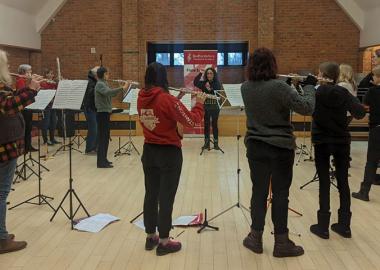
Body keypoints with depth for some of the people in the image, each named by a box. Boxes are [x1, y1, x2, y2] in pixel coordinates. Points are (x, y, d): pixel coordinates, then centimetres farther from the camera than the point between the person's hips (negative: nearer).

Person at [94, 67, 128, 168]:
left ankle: (103, 159, 21)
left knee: (105, 137, 13)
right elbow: (108, 92, -34)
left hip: (105, 113, 10)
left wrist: (122, 88, 3)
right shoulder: (99, 84, -14)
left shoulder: (104, 84, 15)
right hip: (102, 113, -10)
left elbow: (112, 94, 16)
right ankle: (101, 162, -5)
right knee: (103, 138, -8)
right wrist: (122, 88, -41)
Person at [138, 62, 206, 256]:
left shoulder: (141, 98, 0)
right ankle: (164, 242, 10)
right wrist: (199, 103, -1)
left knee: (151, 194, 14)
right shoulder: (167, 99, -20)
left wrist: (175, 99, 10)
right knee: (166, 197, 2)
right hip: (169, 153, -6)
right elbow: (191, 121, -15)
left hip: (149, 152, 6)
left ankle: (150, 237, 25)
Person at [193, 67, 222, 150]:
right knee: (206, 124, 7)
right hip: (206, 107, 2)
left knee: (214, 124, 3)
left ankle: (216, 143, 9)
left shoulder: (217, 84, -2)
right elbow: (195, 82, -13)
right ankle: (206, 143, 13)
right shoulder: (203, 83, 2)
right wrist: (200, 73, -16)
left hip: (215, 107, -2)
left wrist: (210, 89, -24)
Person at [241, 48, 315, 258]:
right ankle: (281, 243, 12)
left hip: (255, 146, 5)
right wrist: (308, 87, 0)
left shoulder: (245, 88, 0)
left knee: (258, 191, 12)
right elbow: (306, 108, -17)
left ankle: (255, 238, 19)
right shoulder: (279, 87, -18)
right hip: (281, 147, -4)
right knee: (280, 194, 4)